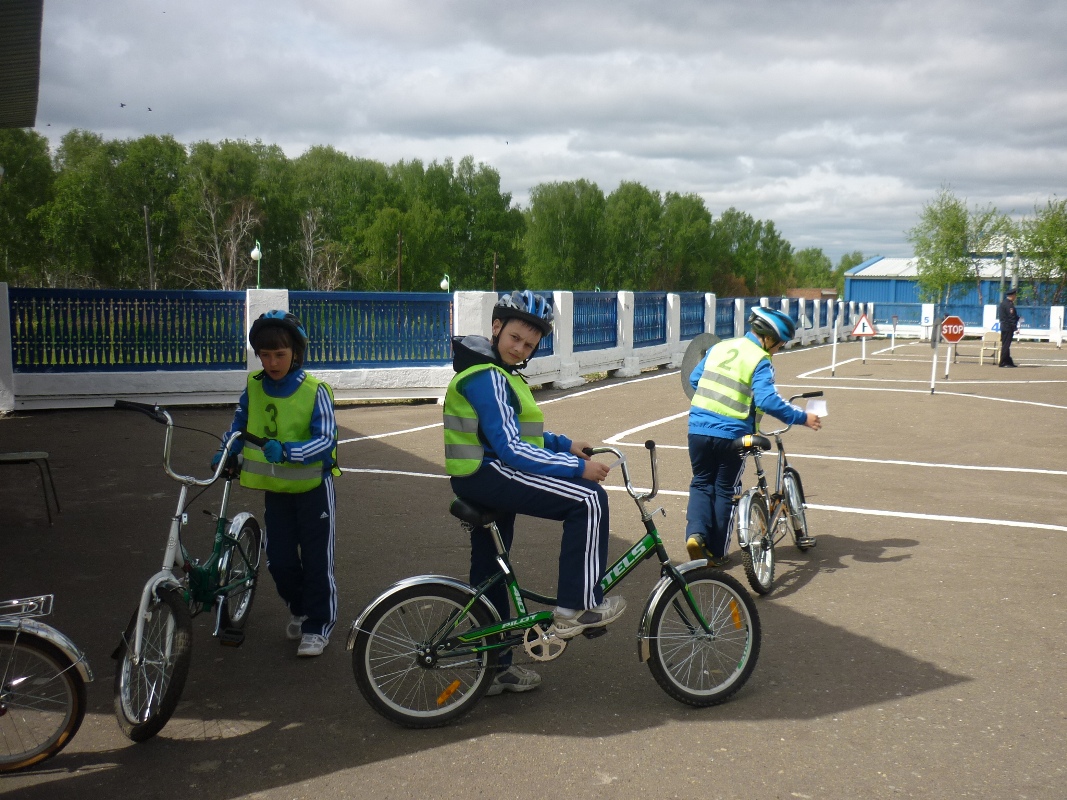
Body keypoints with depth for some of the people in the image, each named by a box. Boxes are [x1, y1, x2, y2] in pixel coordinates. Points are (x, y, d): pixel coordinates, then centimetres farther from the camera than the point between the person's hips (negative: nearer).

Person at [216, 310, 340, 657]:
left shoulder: (315, 391, -17)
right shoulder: (253, 387, -4)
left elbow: (325, 440, -22)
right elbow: (239, 424, 13)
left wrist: (286, 451, -37)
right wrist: (226, 452, -3)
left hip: (313, 487, -4)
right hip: (275, 488, 4)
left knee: (316, 560, 2)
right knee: (279, 560, 7)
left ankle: (318, 626, 19)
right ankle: (299, 609, 35)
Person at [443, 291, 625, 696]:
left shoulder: (495, 372, 15)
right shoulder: (487, 377, -19)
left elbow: (515, 431, 23)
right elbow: (511, 449, -25)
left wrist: (565, 444, 11)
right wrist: (578, 467, -22)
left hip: (480, 477, 11)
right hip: (488, 473, -11)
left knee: (489, 571, 17)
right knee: (589, 499, -16)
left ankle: (494, 668, 30)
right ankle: (575, 609, -11)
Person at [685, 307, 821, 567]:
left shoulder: (719, 347, 10)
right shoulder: (760, 361, -9)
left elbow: (694, 379, 18)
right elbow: (767, 400, -21)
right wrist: (802, 418, -14)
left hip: (698, 429, 4)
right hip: (731, 435, -4)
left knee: (701, 483, 18)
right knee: (725, 490, 11)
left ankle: (696, 533, -4)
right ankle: (716, 553, 15)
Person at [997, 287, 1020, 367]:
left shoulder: (1003, 303, 14)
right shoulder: (1009, 304, -16)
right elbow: (1011, 317, -19)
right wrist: (1015, 328, -17)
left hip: (1004, 327, 10)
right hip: (1008, 328, -10)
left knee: (1005, 345, 13)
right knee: (1006, 345, -6)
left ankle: (1008, 361, 21)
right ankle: (1002, 363, -5)